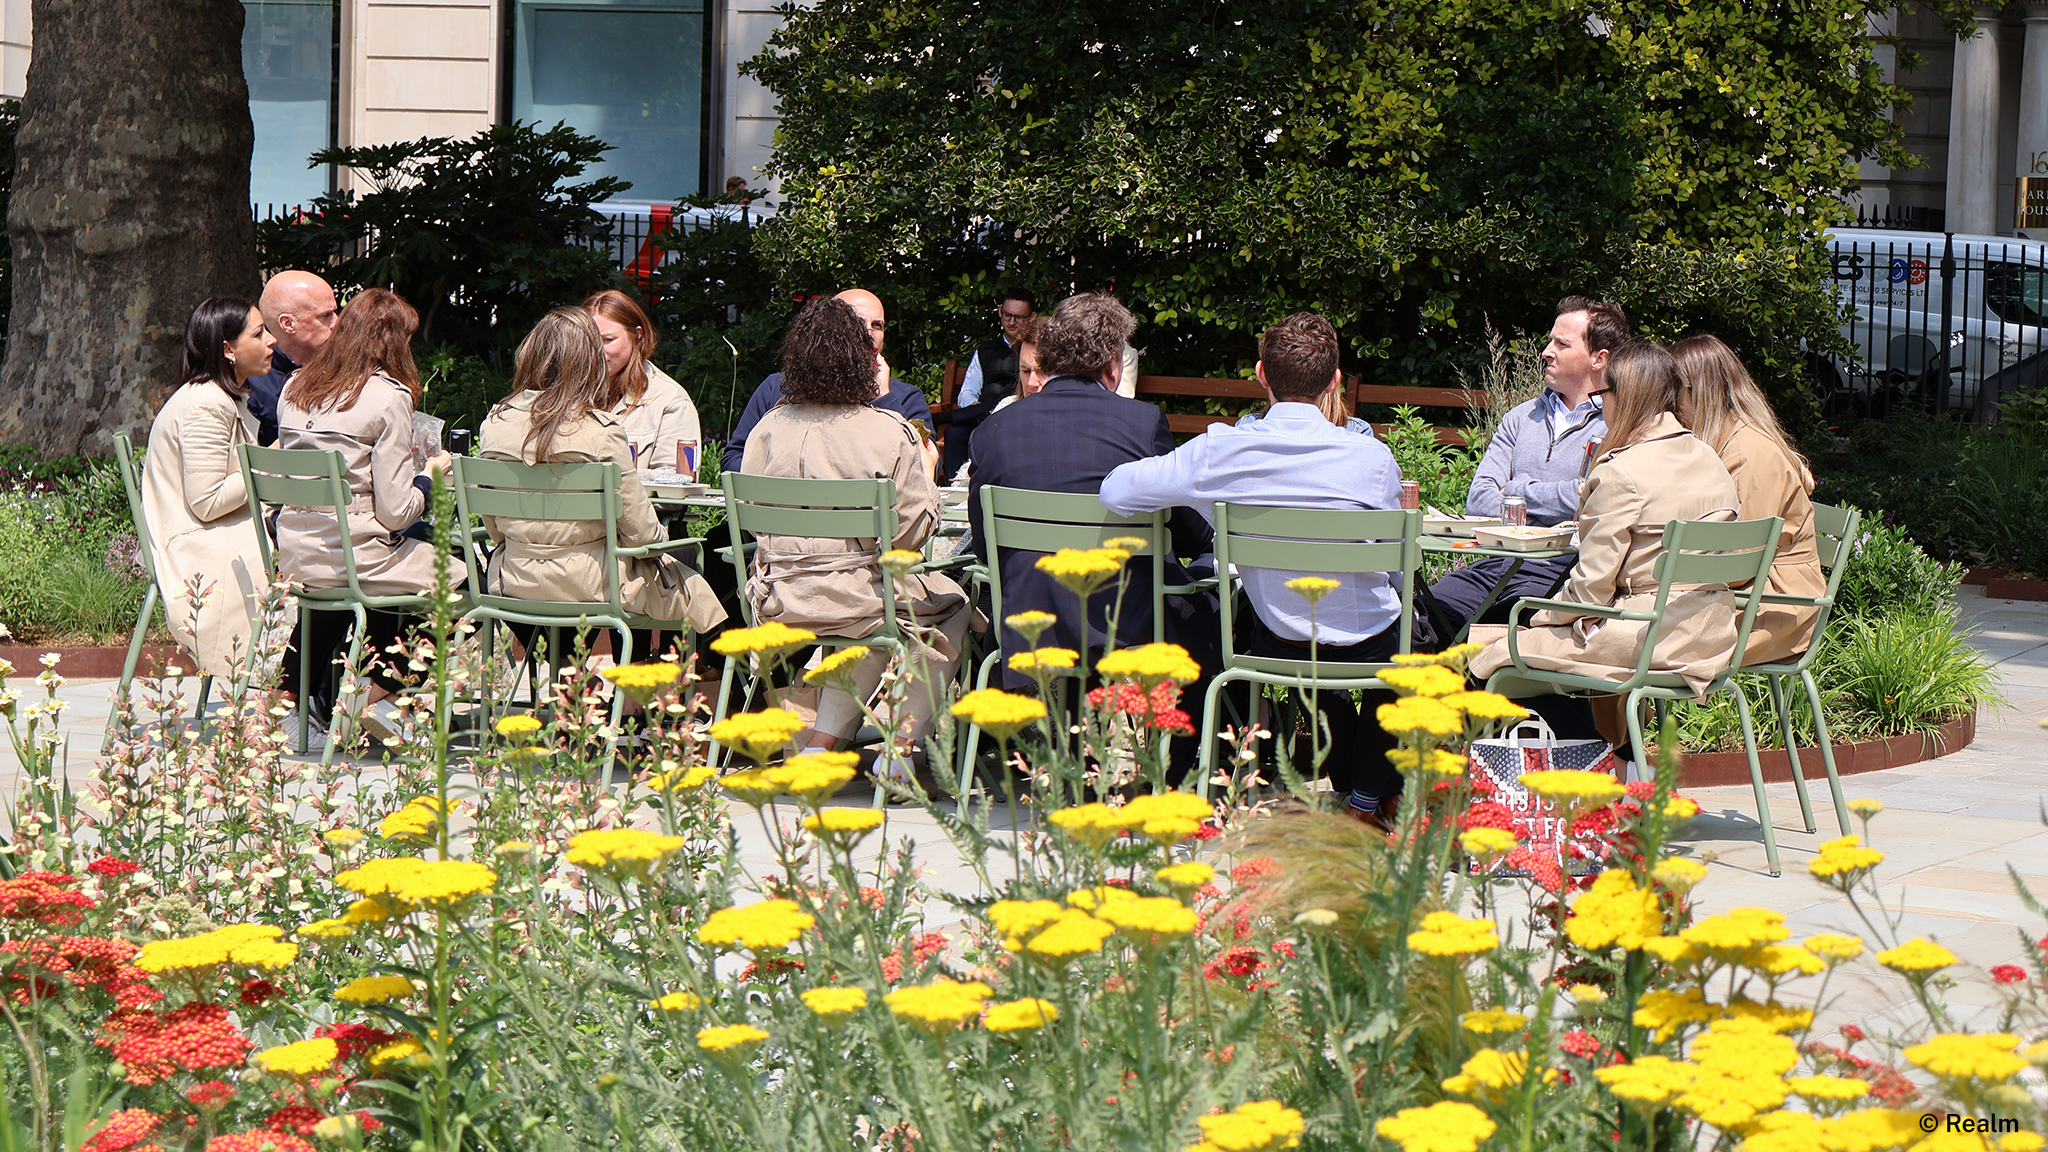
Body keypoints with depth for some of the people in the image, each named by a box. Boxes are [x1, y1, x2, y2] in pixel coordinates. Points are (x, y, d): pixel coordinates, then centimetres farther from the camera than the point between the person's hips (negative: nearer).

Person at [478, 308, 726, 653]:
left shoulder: (495, 424, -4)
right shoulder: (600, 430, -18)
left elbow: (493, 527, 6)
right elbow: (641, 532, -12)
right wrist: (661, 536, 11)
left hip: (512, 584, 6)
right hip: (587, 586, -6)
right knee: (691, 586, 18)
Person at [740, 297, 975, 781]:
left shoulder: (771, 427, -3)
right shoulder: (891, 433, -14)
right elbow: (912, 532, -9)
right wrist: (927, 472, 8)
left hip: (780, 602, 5)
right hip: (856, 600, -5)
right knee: (951, 607, 24)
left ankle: (823, 741, 22)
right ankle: (901, 748, 19)